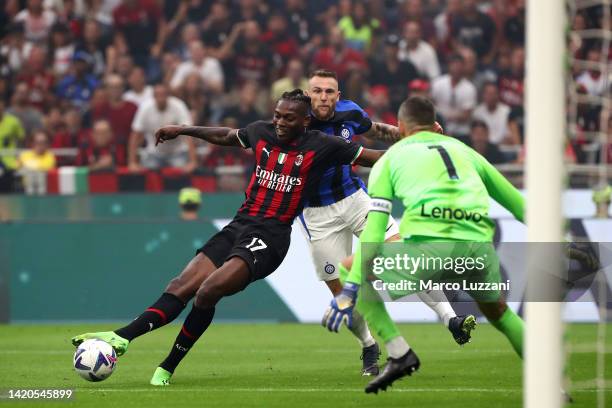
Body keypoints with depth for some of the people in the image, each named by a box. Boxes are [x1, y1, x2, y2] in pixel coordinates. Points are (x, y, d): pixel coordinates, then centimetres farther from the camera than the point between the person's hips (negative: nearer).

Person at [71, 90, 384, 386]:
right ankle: (123, 337, -23)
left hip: (270, 236, -6)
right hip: (239, 225, 6)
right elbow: (226, 136, 30)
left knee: (208, 291, -23)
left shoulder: (320, 146, -5)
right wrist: (183, 131, 37)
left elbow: (372, 158, 1)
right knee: (181, 286, -10)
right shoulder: (261, 133, 10)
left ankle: (167, 368, -13)